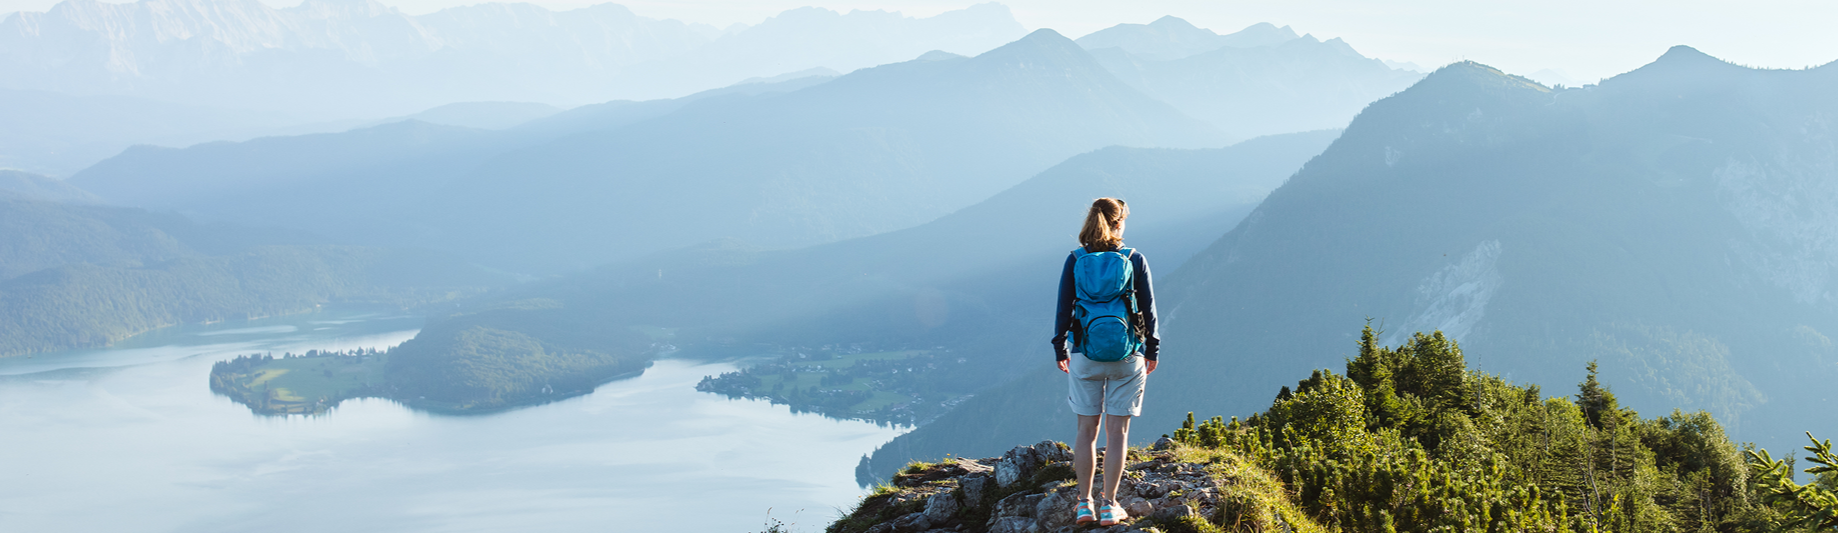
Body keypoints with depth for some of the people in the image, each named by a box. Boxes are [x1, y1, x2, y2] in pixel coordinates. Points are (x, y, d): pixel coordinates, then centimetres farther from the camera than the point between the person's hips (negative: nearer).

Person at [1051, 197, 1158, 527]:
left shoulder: (1075, 261, -2)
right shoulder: (1135, 260, -3)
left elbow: (1063, 308, 0)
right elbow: (1148, 309, 0)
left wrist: (1060, 350, 10)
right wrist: (1151, 350, 10)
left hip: (1085, 355, 1)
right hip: (1127, 356, -1)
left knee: (1087, 429, 9)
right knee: (1117, 431, 4)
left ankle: (1084, 505, 11)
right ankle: (1109, 506, 4)